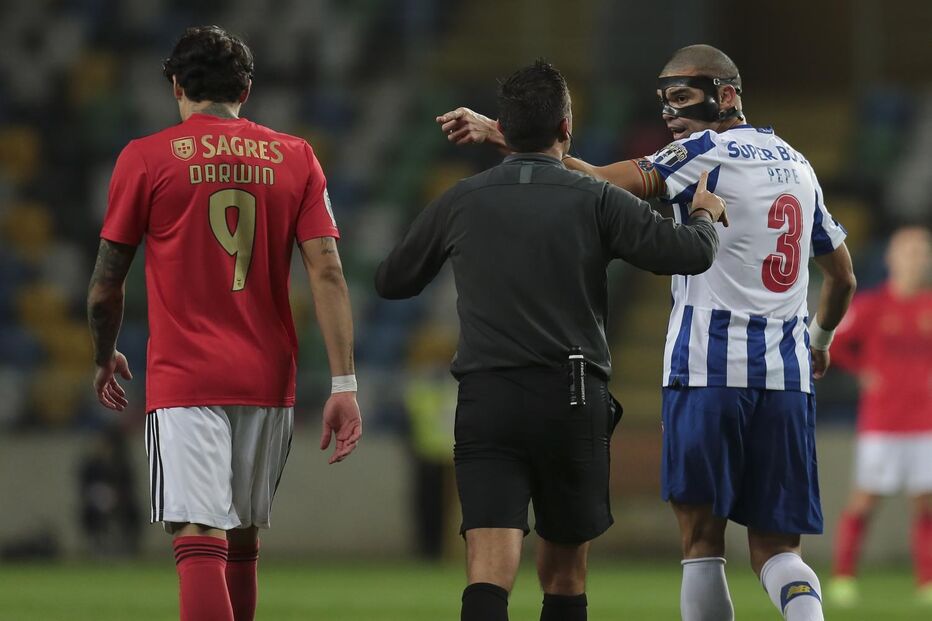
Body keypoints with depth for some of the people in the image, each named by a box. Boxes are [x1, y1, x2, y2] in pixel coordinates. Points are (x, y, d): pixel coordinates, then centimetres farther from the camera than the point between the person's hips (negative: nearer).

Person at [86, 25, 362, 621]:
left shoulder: (145, 158, 0)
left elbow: (106, 287, 4)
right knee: (243, 539, 17)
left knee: (199, 540, -12)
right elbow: (328, 272, -2)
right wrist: (344, 384, -4)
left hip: (184, 379, -4)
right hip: (268, 381, 4)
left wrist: (104, 359, 23)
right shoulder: (294, 157, 7)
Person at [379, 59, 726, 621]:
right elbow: (691, 254, -6)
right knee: (565, 573, 17)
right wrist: (706, 215, 16)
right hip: (572, 402, 0)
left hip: (486, 401, 0)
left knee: (489, 573, -12)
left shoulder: (459, 203, 6)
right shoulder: (595, 201, 0)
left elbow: (392, 282, 19)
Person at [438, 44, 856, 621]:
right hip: (787, 375, 6)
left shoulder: (709, 152, -3)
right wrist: (820, 339, 46)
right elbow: (843, 278, 27)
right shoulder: (797, 164, 17)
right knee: (775, 546, 6)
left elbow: (605, 184, -14)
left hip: (709, 367, -6)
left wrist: (499, 135, -14)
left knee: (702, 540, 1)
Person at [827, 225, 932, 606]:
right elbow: (828, 346, -2)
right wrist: (864, 370, -3)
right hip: (881, 422, -3)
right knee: (865, 500, -2)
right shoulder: (871, 306, -5)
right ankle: (843, 578, 7)